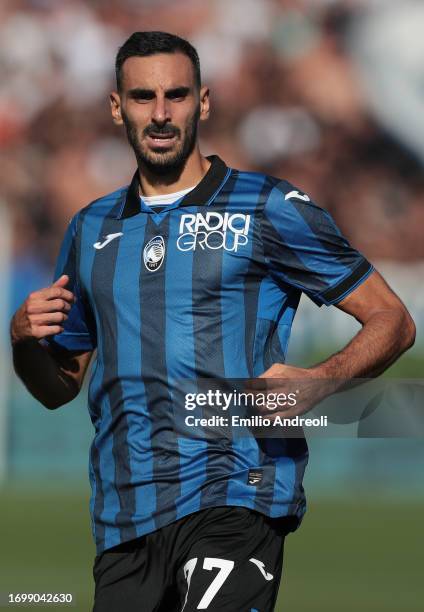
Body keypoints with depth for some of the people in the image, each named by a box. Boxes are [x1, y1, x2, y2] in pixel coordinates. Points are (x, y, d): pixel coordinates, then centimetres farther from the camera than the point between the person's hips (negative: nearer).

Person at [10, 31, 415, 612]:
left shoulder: (270, 209, 3)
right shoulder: (91, 229, 17)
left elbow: (392, 320, 3)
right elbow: (59, 388, 24)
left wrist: (318, 382, -15)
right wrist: (25, 339, 2)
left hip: (236, 498, -5)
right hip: (123, 515, 5)